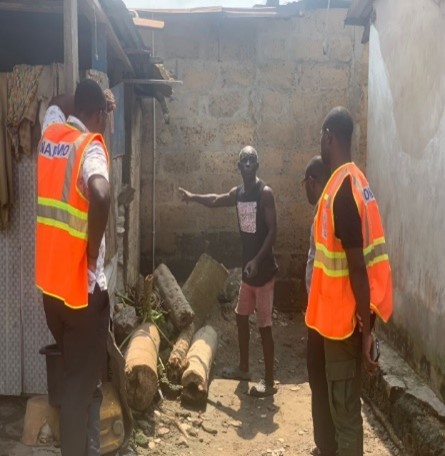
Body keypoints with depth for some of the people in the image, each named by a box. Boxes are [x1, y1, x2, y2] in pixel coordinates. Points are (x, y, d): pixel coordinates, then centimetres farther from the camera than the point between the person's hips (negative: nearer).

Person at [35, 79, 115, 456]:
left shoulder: (50, 132, 6)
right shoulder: (89, 146, -15)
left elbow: (59, 102, 31)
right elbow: (100, 194, -37)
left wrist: (93, 100, 24)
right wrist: (93, 251, -24)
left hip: (50, 282, 8)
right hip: (81, 285, -7)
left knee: (77, 374, 22)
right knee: (83, 383, 4)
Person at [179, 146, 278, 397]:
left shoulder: (265, 193, -15)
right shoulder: (238, 193, 8)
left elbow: (273, 231, -20)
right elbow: (216, 200, 30)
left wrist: (257, 260, -26)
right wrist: (192, 197, 33)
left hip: (264, 268, -8)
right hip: (247, 266, 8)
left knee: (264, 324, -3)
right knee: (241, 316, 18)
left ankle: (270, 381, 7)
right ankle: (243, 368, 35)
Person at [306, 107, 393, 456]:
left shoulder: (341, 190, -23)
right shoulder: (354, 181, 8)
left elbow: (357, 266, -24)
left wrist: (365, 329, -20)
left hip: (345, 319, -9)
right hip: (346, 315, 9)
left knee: (345, 410, 4)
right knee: (344, 404, 21)